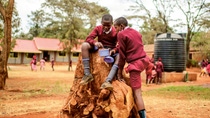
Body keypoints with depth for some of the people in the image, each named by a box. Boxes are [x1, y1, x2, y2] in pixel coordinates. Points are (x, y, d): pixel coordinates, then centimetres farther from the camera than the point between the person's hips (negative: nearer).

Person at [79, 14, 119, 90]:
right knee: (84, 45, -26)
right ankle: (87, 75, -30)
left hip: (111, 50, -1)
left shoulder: (115, 31, -11)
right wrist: (95, 42, -34)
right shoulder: (98, 28, -5)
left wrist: (114, 50, -35)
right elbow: (88, 38, -11)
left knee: (120, 56, -36)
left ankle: (107, 81, -47)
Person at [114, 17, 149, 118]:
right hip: (143, 59, 8)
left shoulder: (121, 34, -7)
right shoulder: (136, 32, 16)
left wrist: (119, 72, 0)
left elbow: (122, 55, -7)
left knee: (137, 93, -7)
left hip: (135, 63, -8)